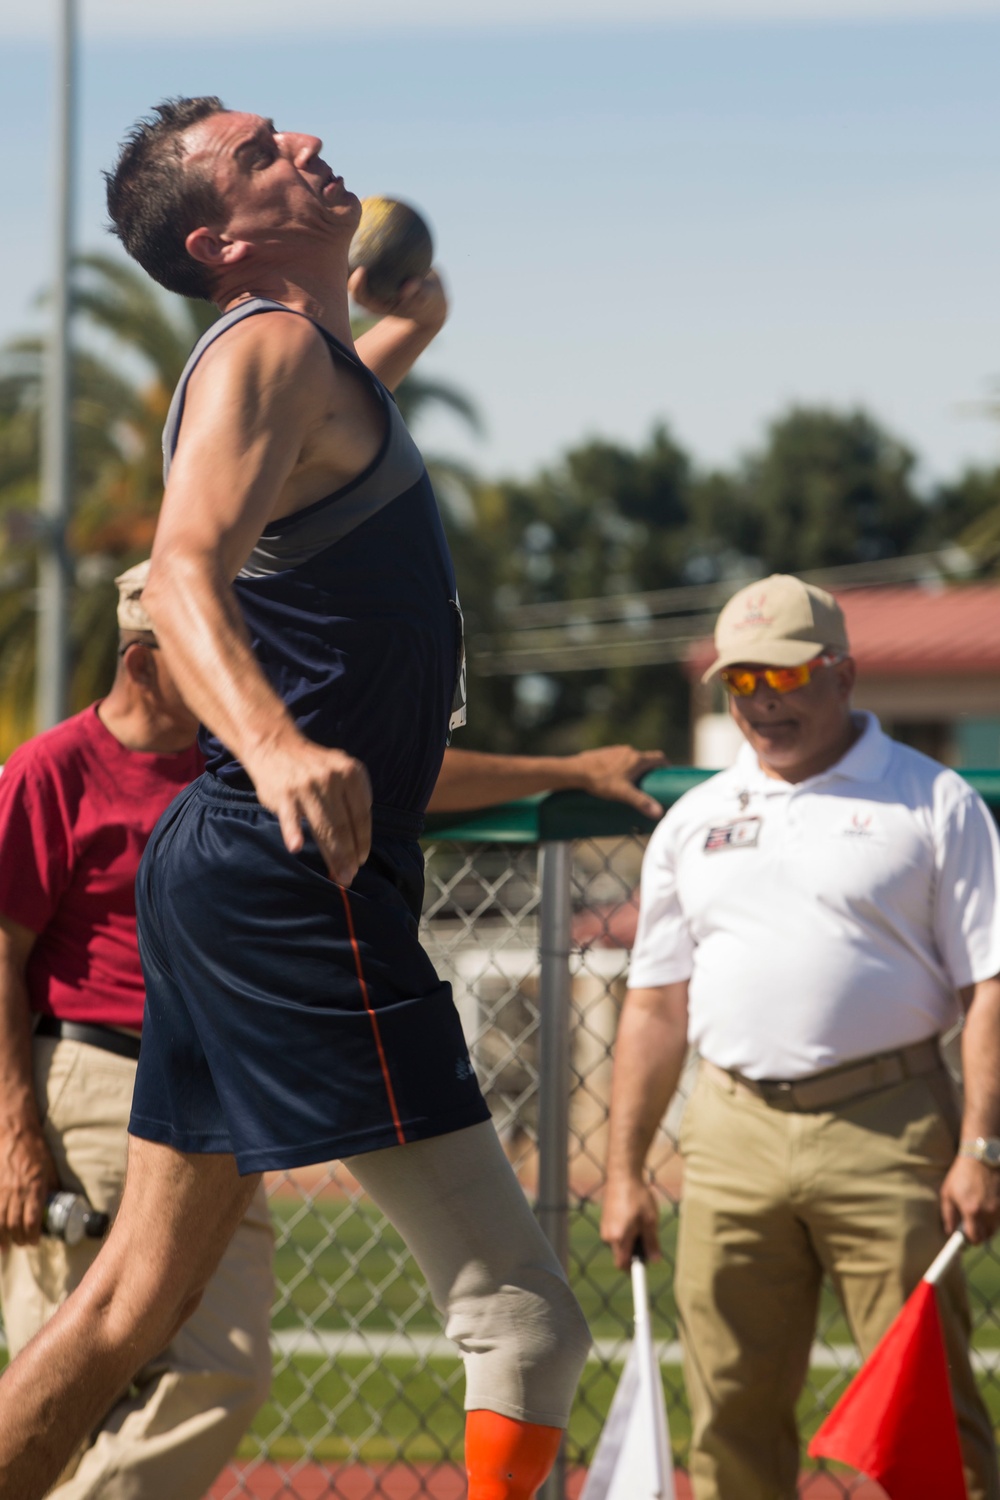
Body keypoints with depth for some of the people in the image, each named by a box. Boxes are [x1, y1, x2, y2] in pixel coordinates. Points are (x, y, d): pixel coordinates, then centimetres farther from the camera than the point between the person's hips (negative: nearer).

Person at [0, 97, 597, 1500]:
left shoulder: (317, 360, 17)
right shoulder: (269, 350, -13)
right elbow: (182, 571, -32)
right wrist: (271, 739, -48)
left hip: (225, 872, 11)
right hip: (295, 879, -11)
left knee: (137, 1299, 13)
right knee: (525, 1316, -11)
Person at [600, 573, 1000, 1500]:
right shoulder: (693, 822, 17)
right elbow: (657, 1005, 18)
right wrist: (624, 1170, 12)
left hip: (885, 1134, -4)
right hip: (731, 1136, 4)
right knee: (733, 1411, 3)